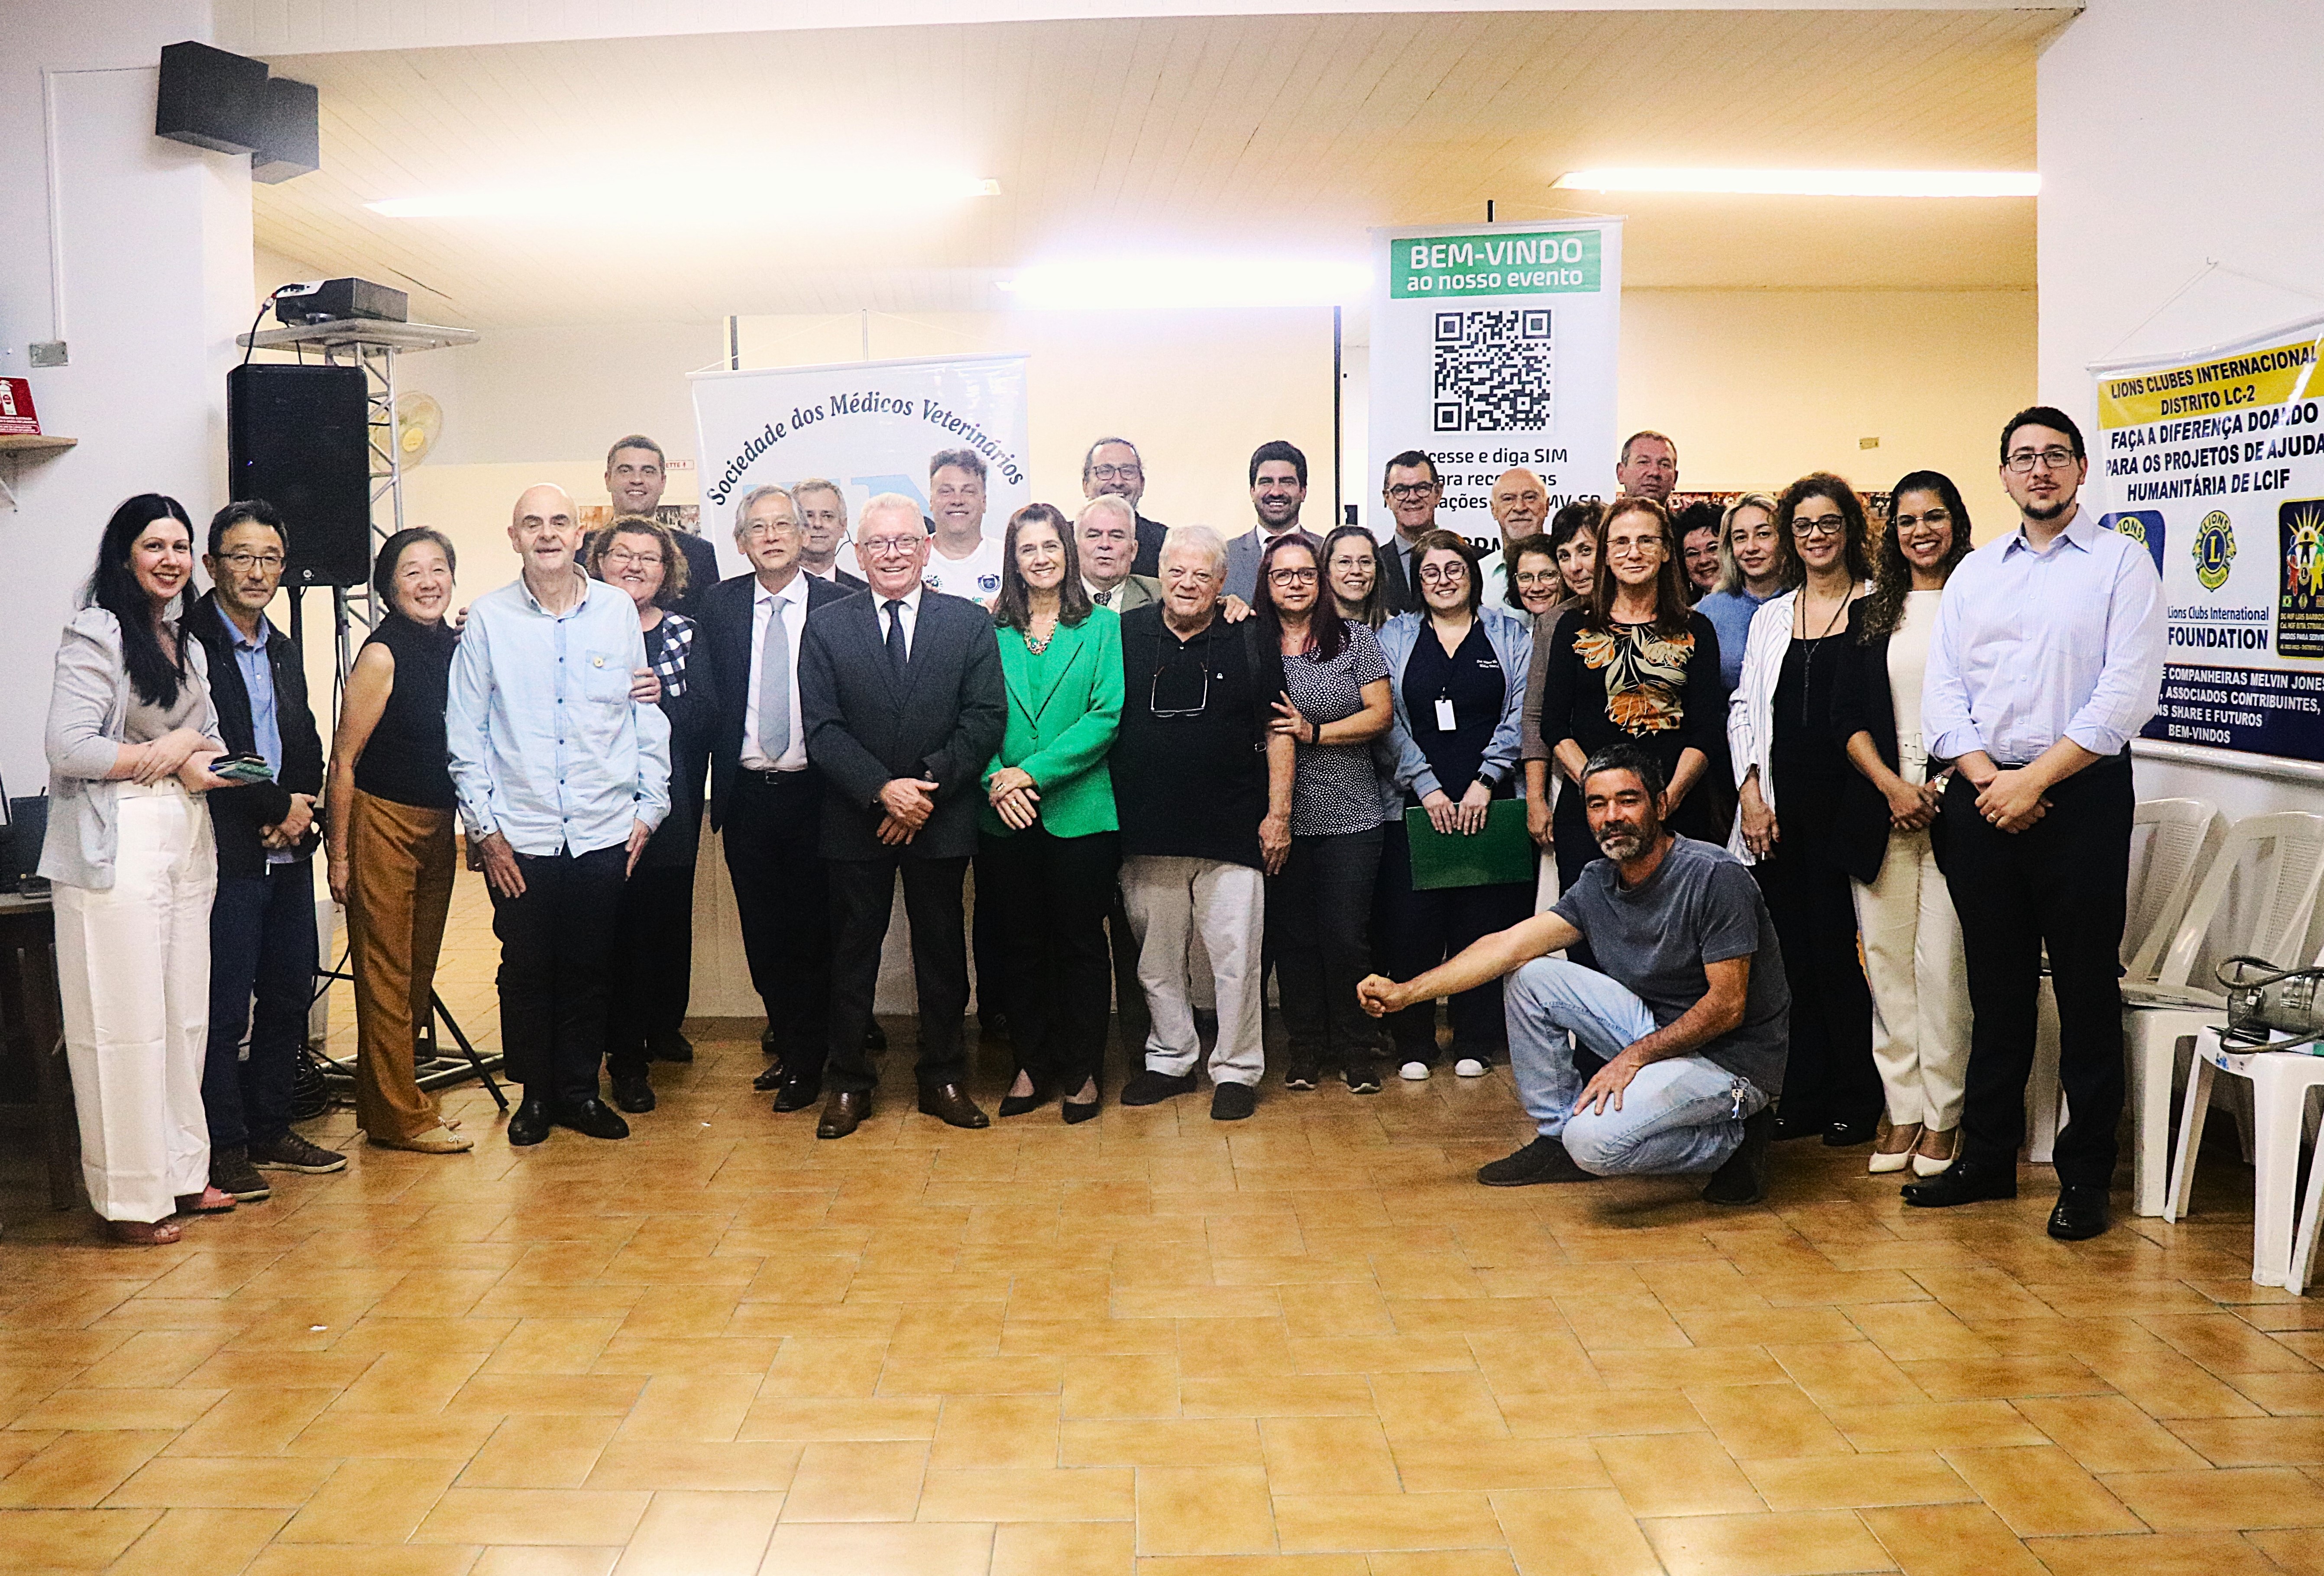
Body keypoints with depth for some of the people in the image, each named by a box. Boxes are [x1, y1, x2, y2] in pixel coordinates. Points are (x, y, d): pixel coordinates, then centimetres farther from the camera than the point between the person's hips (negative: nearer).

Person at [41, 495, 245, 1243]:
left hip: (186, 841, 8)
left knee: (185, 1014, 11)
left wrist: (185, 743, -3)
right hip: (118, 847, -8)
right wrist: (166, 760, -9)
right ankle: (129, 1197, 6)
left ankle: (181, 1170, 22)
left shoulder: (188, 645, 16)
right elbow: (69, 747, -17)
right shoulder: (96, 635, -8)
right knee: (125, 1021, -3)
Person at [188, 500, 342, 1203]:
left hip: (288, 852, 8)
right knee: (224, 1007, -1)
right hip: (227, 854, -7)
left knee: (290, 996, 12)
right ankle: (225, 1147, 11)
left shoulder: (284, 652, 16)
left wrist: (301, 806, -3)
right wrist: (278, 806, -11)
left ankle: (270, 1131, 25)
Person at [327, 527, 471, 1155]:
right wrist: (338, 854, -11)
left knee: (419, 970, 14)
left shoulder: (458, 647, 5)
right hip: (384, 821, -7)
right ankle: (398, 1115, 8)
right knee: (387, 974, 0)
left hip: (438, 826, 7)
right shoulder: (383, 654, -13)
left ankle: (386, 1100, 27)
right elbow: (343, 761, -11)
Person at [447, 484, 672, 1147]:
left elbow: (649, 715, 9)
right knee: (526, 969, 7)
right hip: (518, 836, -1)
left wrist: (650, 807, 5)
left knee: (590, 968, 9)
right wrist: (484, 826, -1)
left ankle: (580, 1090, 24)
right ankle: (535, 1093, 23)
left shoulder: (619, 611, 4)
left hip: (605, 830, 1)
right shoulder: (488, 619, 1)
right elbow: (464, 732, 3)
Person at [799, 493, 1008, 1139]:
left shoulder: (970, 623, 3)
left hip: (941, 820, 0)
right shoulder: (826, 628, 3)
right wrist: (883, 790, -16)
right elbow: (822, 729, -5)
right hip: (855, 820, 0)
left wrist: (927, 785, -15)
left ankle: (943, 1078, 22)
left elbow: (987, 718, -5)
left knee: (942, 952, 9)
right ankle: (848, 1083, 19)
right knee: (852, 952, 7)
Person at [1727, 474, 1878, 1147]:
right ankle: (1805, 1095, 16)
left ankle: (1856, 1099, 9)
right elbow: (1744, 708, 14)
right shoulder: (1770, 618, 16)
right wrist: (1751, 793, 3)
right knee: (1792, 948, 6)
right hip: (1778, 808, 4)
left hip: (1846, 802, -4)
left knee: (1837, 946, -4)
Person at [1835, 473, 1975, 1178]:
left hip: (1955, 804, -3)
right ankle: (1903, 1109, 12)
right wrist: (1892, 786, -6)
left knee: (1944, 961, -5)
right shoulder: (1869, 615, 13)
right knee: (1887, 960, 3)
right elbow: (1847, 716, 8)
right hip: (1878, 809, 3)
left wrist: (1943, 788, -10)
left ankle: (1944, 1115, 6)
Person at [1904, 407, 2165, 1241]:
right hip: (1981, 797, 4)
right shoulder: (1974, 572, 13)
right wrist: (1987, 778, -8)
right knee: (1996, 984, 11)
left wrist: (2036, 780, -14)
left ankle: (2085, 1177, 10)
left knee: (2086, 986, 0)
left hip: (2083, 794, -4)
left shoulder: (2122, 563, 0)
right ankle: (1987, 1158, 21)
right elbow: (1942, 689, 7)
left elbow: (2128, 693, -10)